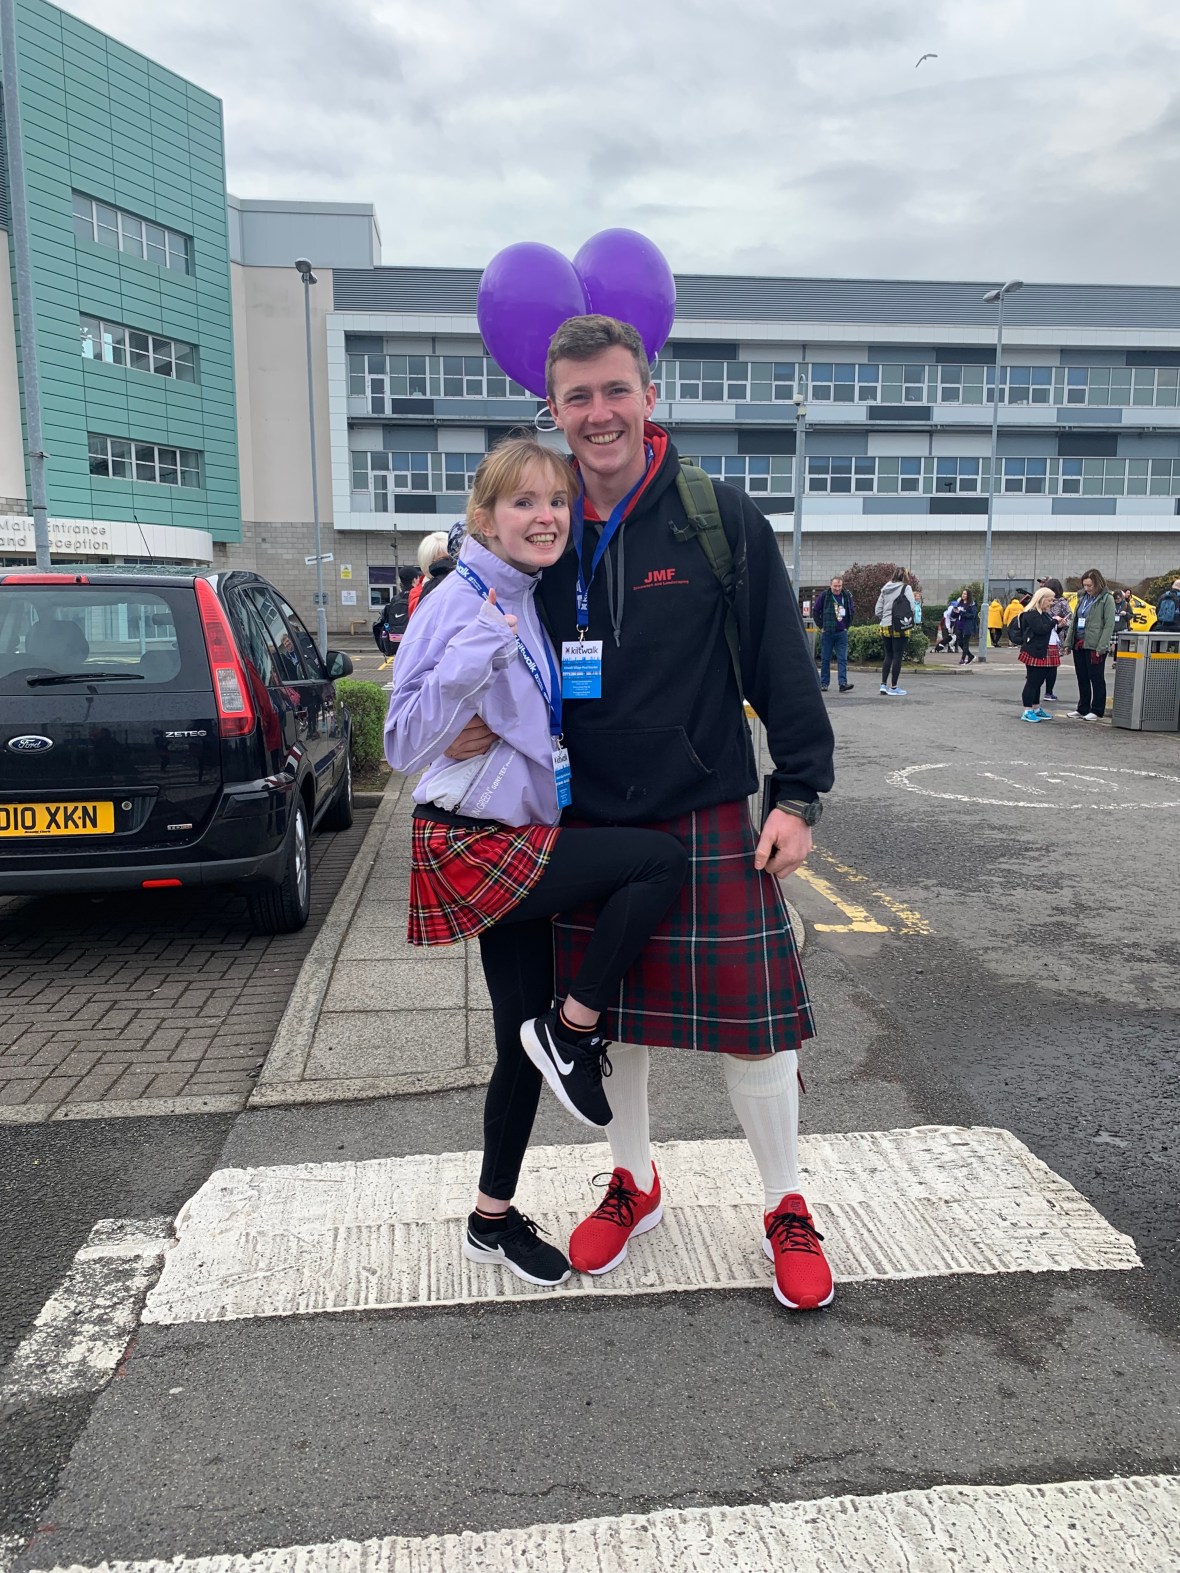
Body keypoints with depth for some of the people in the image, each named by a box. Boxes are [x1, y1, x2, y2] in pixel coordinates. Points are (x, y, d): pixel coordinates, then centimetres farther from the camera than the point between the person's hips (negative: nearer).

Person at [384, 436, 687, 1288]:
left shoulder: (534, 606, 11)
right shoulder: (459, 603, -14)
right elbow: (406, 746, -20)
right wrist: (473, 654, -31)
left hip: (518, 846, 8)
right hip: (474, 845, -8)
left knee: (526, 1045, 13)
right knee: (663, 859, -18)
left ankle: (495, 1219, 31)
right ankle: (572, 1030, -2)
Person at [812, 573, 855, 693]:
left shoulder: (847, 596, 6)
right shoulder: (824, 595, -3)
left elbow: (852, 611, 19)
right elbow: (815, 611, 3)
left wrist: (847, 626, 10)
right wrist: (821, 626, -1)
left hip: (842, 633, 2)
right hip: (827, 632, -2)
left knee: (842, 659, -6)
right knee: (825, 659, 5)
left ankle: (843, 683, -10)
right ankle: (823, 683, 11)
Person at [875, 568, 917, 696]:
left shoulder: (885, 589, 13)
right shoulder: (906, 588, -3)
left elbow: (878, 611, 11)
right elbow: (912, 607, -9)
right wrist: (909, 620, 7)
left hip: (885, 627, 5)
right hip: (899, 627, -5)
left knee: (888, 655, 14)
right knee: (897, 657, 0)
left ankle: (883, 684, 10)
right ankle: (893, 687, 1)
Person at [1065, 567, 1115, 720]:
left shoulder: (1107, 599, -6)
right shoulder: (1083, 598, 15)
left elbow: (1109, 625, -12)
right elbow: (1074, 620, 18)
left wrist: (1101, 647, -19)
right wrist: (1068, 642, 10)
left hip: (1094, 646, -7)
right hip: (1079, 644, 7)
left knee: (1096, 679, 1)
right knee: (1082, 678, 12)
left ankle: (1097, 711, 8)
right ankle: (1082, 709, 21)